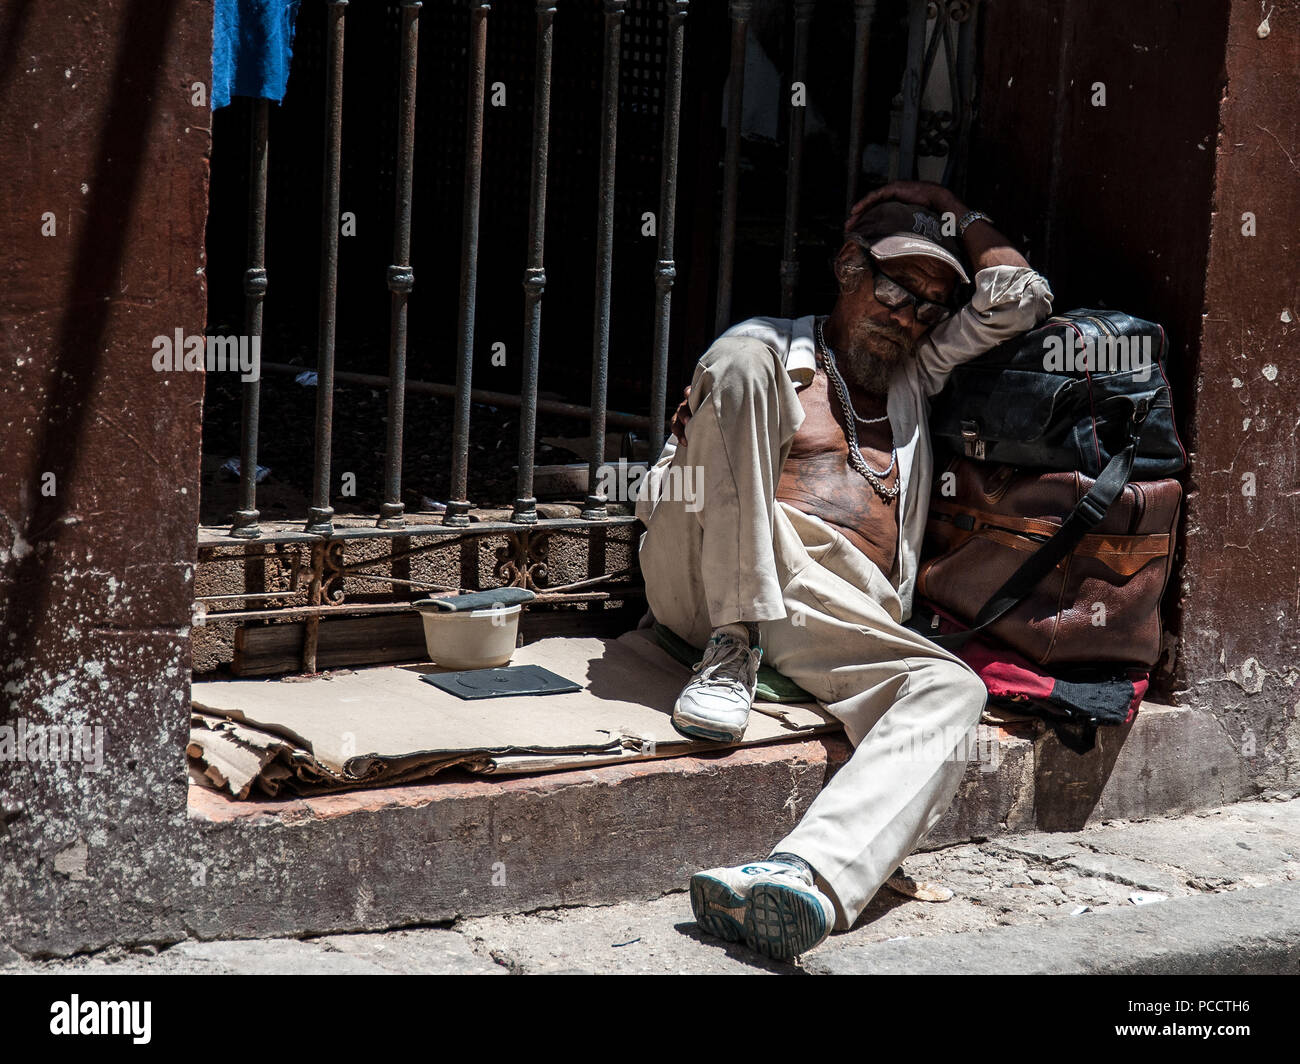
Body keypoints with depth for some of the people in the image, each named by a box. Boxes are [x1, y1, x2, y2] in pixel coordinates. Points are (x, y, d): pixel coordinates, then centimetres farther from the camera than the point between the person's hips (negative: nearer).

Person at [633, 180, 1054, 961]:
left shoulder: (914, 376, 35)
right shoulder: (771, 347, 21)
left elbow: (1018, 299, 25)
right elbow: (662, 488, 13)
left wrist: (955, 212, 31)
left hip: (837, 613, 3)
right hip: (713, 578, -2)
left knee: (950, 687, -32)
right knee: (740, 362, -24)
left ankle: (808, 878, -59)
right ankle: (731, 653, -26)